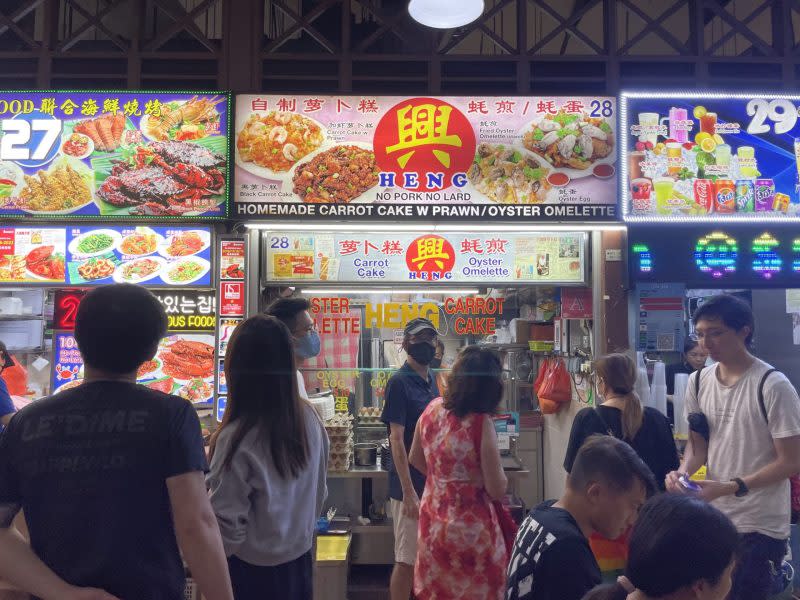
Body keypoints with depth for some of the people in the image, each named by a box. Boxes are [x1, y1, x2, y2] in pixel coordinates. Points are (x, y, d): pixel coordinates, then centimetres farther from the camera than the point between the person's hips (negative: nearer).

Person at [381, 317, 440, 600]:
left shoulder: (431, 380, 9)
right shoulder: (399, 382, -14)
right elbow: (396, 439, -17)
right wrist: (409, 492, -20)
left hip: (433, 482, 7)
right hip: (410, 486, -7)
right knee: (406, 560, 2)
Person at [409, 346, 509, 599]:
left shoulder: (432, 409, -6)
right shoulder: (481, 423, -22)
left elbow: (415, 459, 9)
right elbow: (497, 490, -17)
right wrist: (499, 473, 3)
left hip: (433, 522, 5)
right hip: (469, 527, -5)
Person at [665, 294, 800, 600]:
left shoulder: (773, 385, -15)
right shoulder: (698, 382, 2)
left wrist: (730, 487, -22)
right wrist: (683, 471, -10)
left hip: (759, 526, -5)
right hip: (711, 518, 6)